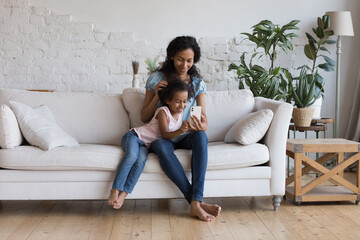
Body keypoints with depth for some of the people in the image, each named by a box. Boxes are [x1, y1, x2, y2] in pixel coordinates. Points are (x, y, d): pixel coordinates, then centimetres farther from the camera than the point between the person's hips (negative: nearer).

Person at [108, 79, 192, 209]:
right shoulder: (163, 111, -12)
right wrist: (180, 131, -35)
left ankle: (123, 194, -34)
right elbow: (165, 135, -19)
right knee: (132, 155, -36)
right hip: (134, 136, -4)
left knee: (141, 161, -30)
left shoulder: (180, 113, 8)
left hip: (146, 145, 5)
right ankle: (115, 190, -33)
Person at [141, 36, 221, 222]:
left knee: (201, 136, -34)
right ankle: (197, 203, -39)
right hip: (161, 136, -1)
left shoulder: (197, 83, 3)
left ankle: (195, 202, -40)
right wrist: (157, 95, -15)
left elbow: (204, 119, -8)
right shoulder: (156, 79, 0)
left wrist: (201, 125, -33)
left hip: (185, 137, 2)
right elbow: (144, 117, 2)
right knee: (161, 147, -38)